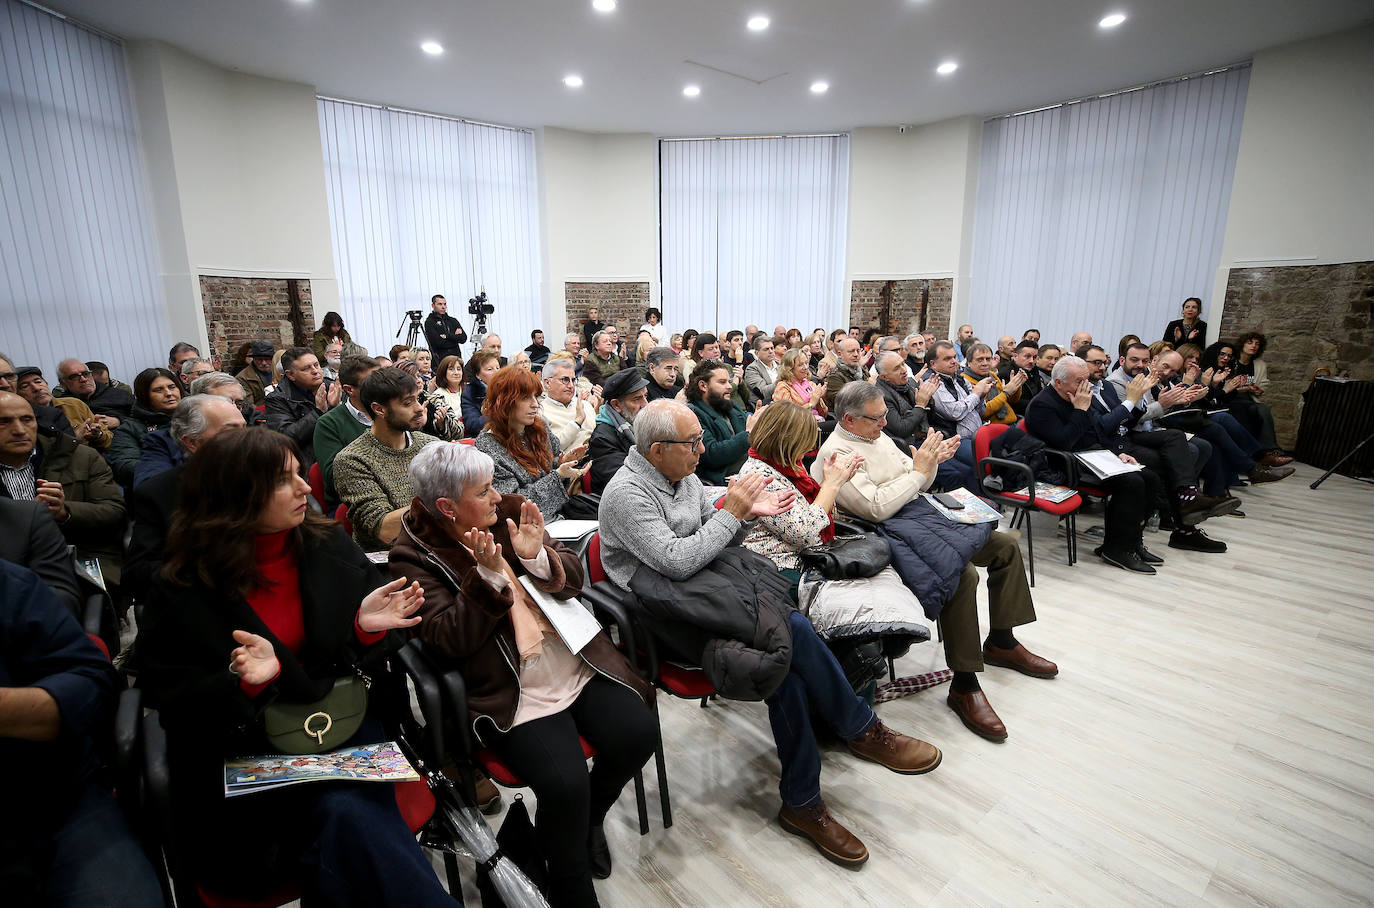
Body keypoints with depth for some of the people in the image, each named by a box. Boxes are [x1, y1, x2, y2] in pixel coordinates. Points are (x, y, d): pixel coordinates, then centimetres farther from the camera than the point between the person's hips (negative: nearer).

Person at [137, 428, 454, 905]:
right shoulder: (181, 591, -5)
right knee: (345, 816, -26)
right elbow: (170, 700, -4)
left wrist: (367, 629, -17)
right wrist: (240, 681, -24)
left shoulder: (330, 547, 1)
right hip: (247, 753, -2)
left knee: (344, 813, -28)